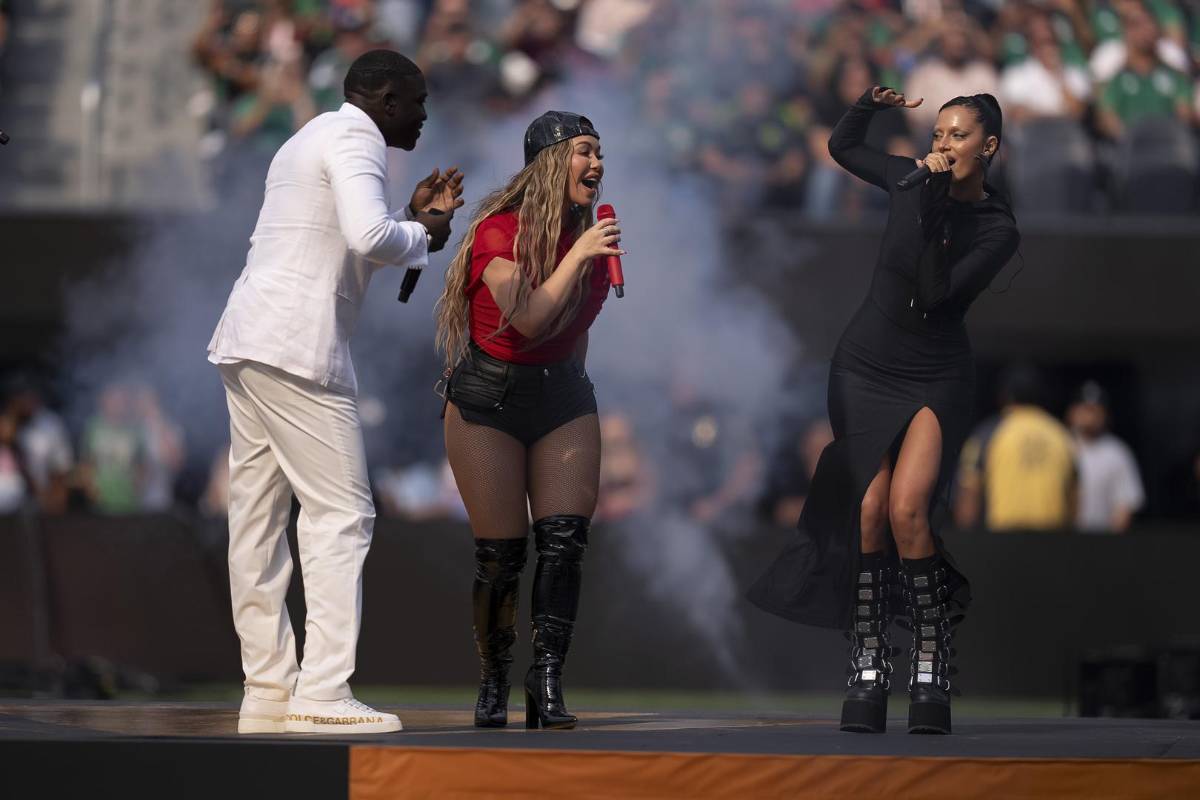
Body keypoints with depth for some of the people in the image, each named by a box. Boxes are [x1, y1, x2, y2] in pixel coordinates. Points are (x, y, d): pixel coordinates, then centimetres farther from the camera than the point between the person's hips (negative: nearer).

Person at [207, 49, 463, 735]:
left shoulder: (311, 140, 25)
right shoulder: (356, 138, -6)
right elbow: (368, 237, -21)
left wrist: (415, 216, 25)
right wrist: (424, 237, -3)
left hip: (247, 343, 10)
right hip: (297, 346, -10)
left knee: (258, 518, 7)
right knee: (341, 513, -9)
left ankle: (268, 691, 8)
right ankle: (323, 692, -14)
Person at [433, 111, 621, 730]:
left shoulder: (590, 236, 4)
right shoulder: (500, 231, -14)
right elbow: (529, 321, -25)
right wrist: (577, 256, -27)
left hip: (561, 395, 5)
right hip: (489, 398, -5)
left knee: (565, 540, -12)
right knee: (500, 555, -3)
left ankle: (548, 684, -10)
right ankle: (493, 684, 14)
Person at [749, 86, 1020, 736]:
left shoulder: (998, 230, -7)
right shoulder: (912, 180, 2)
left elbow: (936, 292, -21)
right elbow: (842, 147, 19)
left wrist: (932, 213, -25)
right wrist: (870, 104, 1)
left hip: (936, 382, -3)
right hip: (864, 371, 3)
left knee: (907, 510, -20)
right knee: (869, 511, -7)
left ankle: (932, 675, -11)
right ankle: (867, 676, -5)